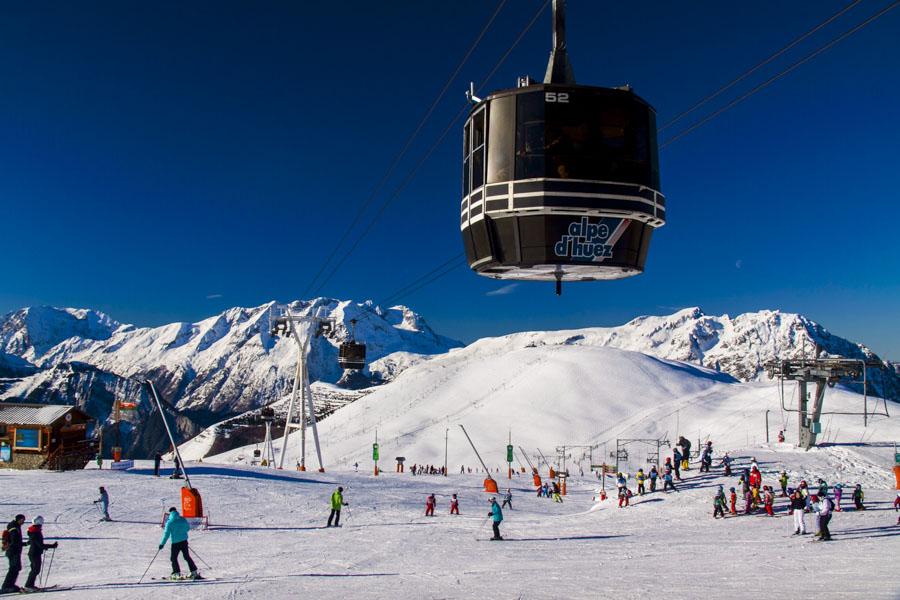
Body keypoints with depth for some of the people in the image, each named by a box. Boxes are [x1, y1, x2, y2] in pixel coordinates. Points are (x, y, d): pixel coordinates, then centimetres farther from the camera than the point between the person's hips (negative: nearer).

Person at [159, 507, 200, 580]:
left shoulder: (169, 522, -11)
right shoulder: (183, 519, 1)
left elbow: (166, 534, -10)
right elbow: (188, 528, 13)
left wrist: (162, 544, -2)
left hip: (175, 542, -4)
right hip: (184, 541, 5)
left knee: (173, 558, 11)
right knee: (187, 557, 13)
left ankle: (177, 573, 7)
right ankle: (194, 572, 12)